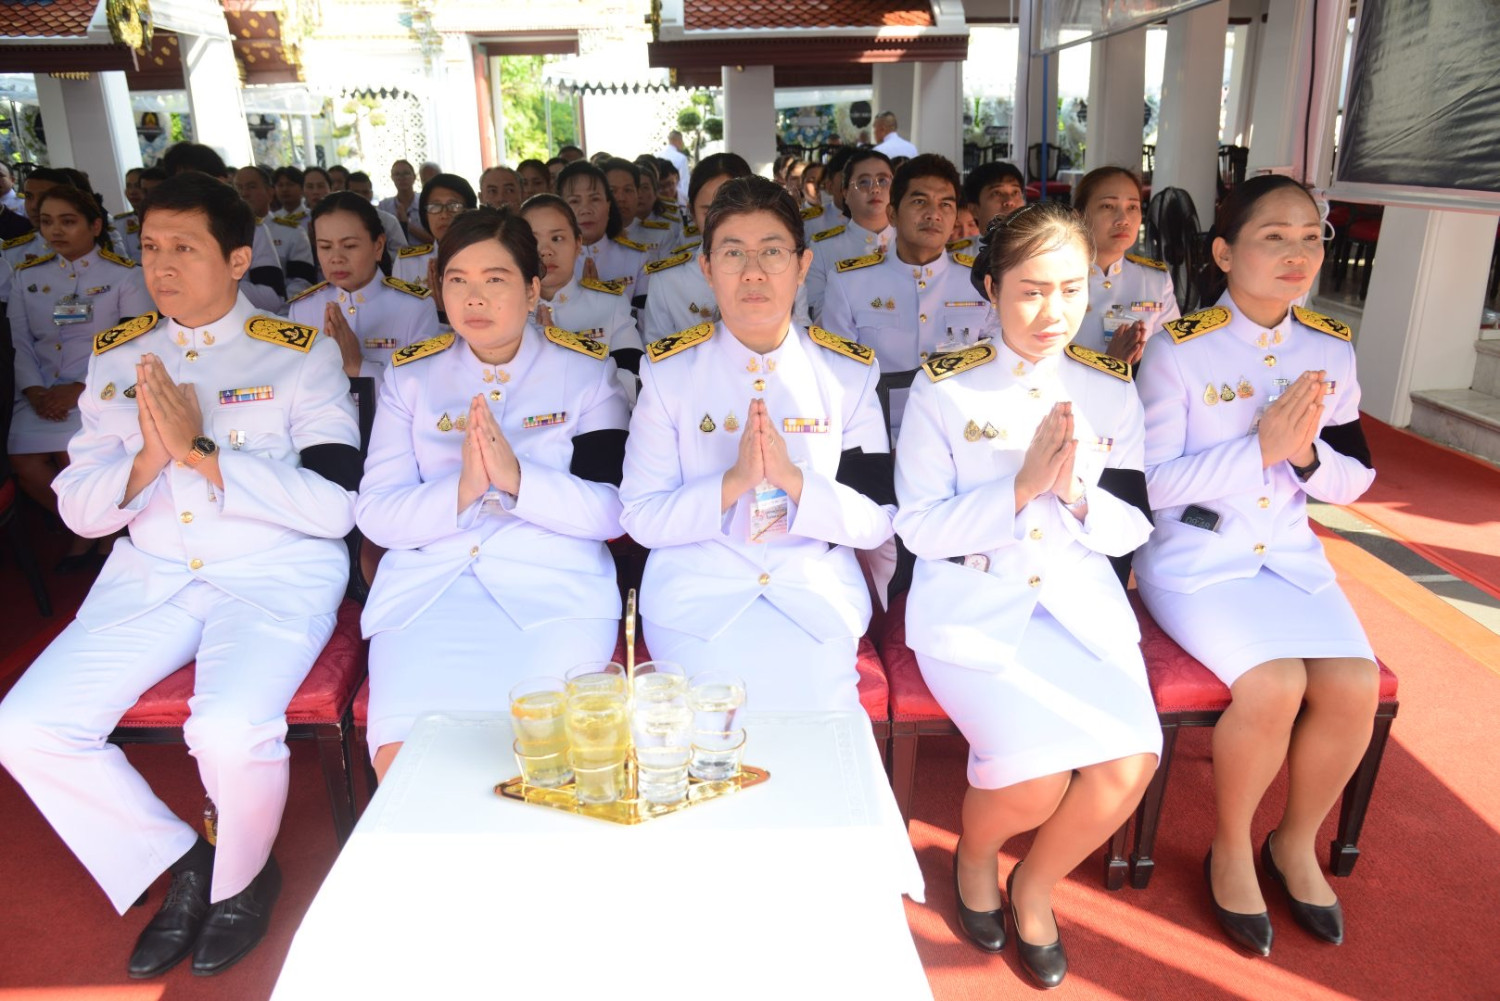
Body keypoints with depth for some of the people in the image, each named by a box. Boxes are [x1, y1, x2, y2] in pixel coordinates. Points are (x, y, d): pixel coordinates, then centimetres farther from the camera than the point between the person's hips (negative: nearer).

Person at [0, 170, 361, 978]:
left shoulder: (300, 355, -4)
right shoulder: (115, 357, 10)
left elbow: (335, 507, -14)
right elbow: (78, 510, 8)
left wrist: (202, 451, -21)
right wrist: (145, 460, -13)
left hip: (277, 574, -5)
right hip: (148, 576, 5)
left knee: (231, 730, -30)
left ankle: (240, 876, 6)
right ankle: (179, 865, 11)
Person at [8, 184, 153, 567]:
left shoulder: (124, 275, 0)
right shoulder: (27, 276, 15)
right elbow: (20, 343, 11)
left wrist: (79, 390, -15)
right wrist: (34, 390, -8)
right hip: (43, 393, 4)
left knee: (75, 459, -26)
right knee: (25, 464, -17)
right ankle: (87, 529, 9)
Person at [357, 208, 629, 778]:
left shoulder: (586, 370, 7)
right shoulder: (409, 376, 13)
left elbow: (612, 511, -3)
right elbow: (374, 516, 3)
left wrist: (518, 479, -17)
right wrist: (460, 491, -15)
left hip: (555, 588, -1)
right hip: (425, 587, 2)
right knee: (404, 759, -19)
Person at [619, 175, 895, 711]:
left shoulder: (848, 372, 3)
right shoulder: (669, 370, 1)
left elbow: (877, 520, -1)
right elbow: (640, 518, -5)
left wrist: (794, 480, -18)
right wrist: (732, 483, -20)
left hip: (816, 596, 1)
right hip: (698, 598, 0)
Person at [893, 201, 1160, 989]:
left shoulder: (1110, 391, 5)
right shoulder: (943, 388, -5)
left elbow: (1132, 528, 5)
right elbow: (919, 527, -9)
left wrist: (1076, 493, -16)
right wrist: (1020, 488, -21)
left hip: (1080, 599, 4)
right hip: (972, 604, -3)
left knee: (1129, 763, -19)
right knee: (1037, 777, -23)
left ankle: (1035, 886, 14)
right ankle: (974, 855, 17)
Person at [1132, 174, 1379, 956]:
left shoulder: (1331, 351, 4)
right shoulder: (1179, 351, -11)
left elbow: (1354, 480, 9)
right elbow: (1152, 482, -14)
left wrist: (1307, 455, -13)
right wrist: (1259, 447, -23)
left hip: (1290, 553, 5)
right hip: (1194, 557, -5)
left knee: (1354, 685, -16)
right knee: (1274, 684, -25)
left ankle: (1296, 842, 13)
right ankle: (1230, 848, 4)